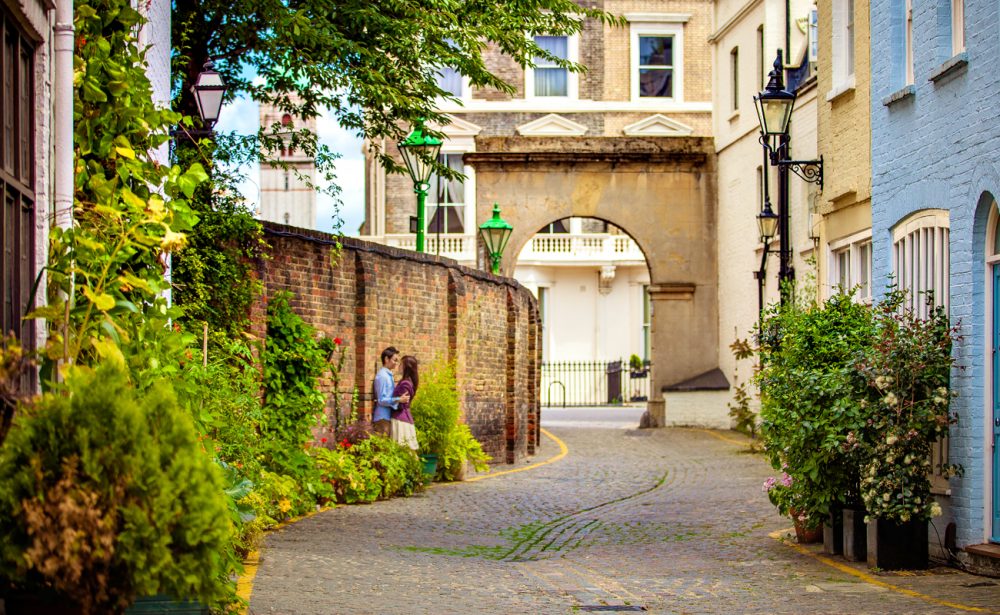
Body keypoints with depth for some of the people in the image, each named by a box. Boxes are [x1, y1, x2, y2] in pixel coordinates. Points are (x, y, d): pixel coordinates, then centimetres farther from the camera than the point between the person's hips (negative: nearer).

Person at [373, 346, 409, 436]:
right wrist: (399, 400, -27)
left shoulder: (388, 375, 15)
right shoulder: (382, 376, -13)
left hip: (388, 417, 9)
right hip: (382, 418, -9)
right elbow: (381, 400, -19)